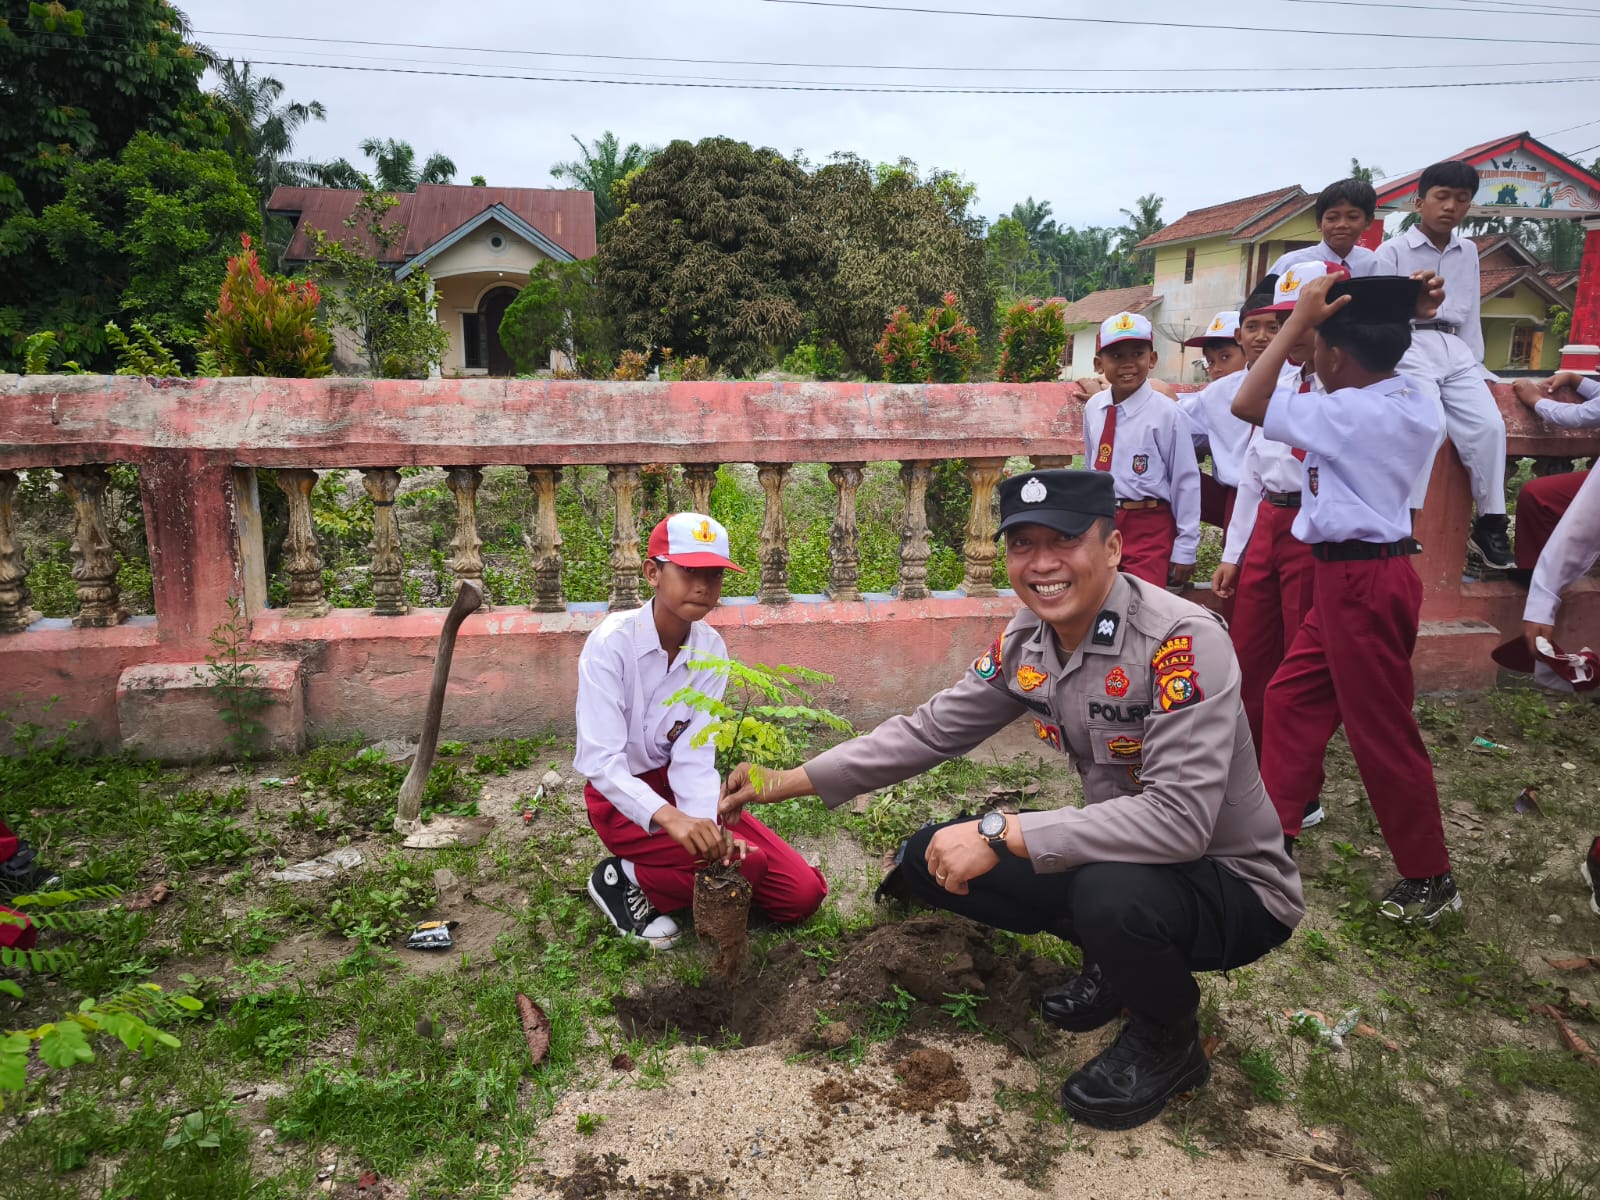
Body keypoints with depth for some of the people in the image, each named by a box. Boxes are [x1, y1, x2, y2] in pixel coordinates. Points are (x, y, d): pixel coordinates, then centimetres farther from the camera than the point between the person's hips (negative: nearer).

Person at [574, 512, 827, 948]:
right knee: (751, 866, -25)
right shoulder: (612, 642, -22)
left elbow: (694, 757, -14)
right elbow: (600, 760, -28)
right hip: (623, 798, -5)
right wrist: (671, 819, -43)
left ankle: (647, 876, 6)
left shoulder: (711, 649, -8)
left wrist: (706, 823, -34)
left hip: (678, 786, 5)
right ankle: (625, 880, -4)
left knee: (802, 893, -5)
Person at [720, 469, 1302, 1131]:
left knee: (1114, 894, -38)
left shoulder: (1182, 641, -28)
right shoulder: (1026, 641, -5)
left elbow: (1179, 819, -35)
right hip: (1116, 858, 7)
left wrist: (1001, 833, -35)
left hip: (1231, 880, -6)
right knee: (928, 858, -2)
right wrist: (784, 782, -3)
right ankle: (1115, 960, 14)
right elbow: (928, 731, 1)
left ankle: (1167, 1040, -2)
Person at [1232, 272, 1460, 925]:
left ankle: (1430, 877, 17)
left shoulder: (1352, 413, -21)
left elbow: (1247, 405, -19)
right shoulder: (1415, 404, 5)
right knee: (1291, 696, 17)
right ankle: (1275, 826, 28)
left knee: (1382, 731, 2)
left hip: (1361, 582, -9)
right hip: (1349, 576, 9)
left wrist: (1298, 321, -14)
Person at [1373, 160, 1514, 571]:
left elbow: (1470, 315, 22)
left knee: (1489, 424, -14)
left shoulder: (1468, 252, 19)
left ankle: (1490, 525, -5)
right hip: (1410, 346, -5)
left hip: (1455, 349, 5)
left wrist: (1476, 366, 16)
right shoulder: (1392, 251, 2)